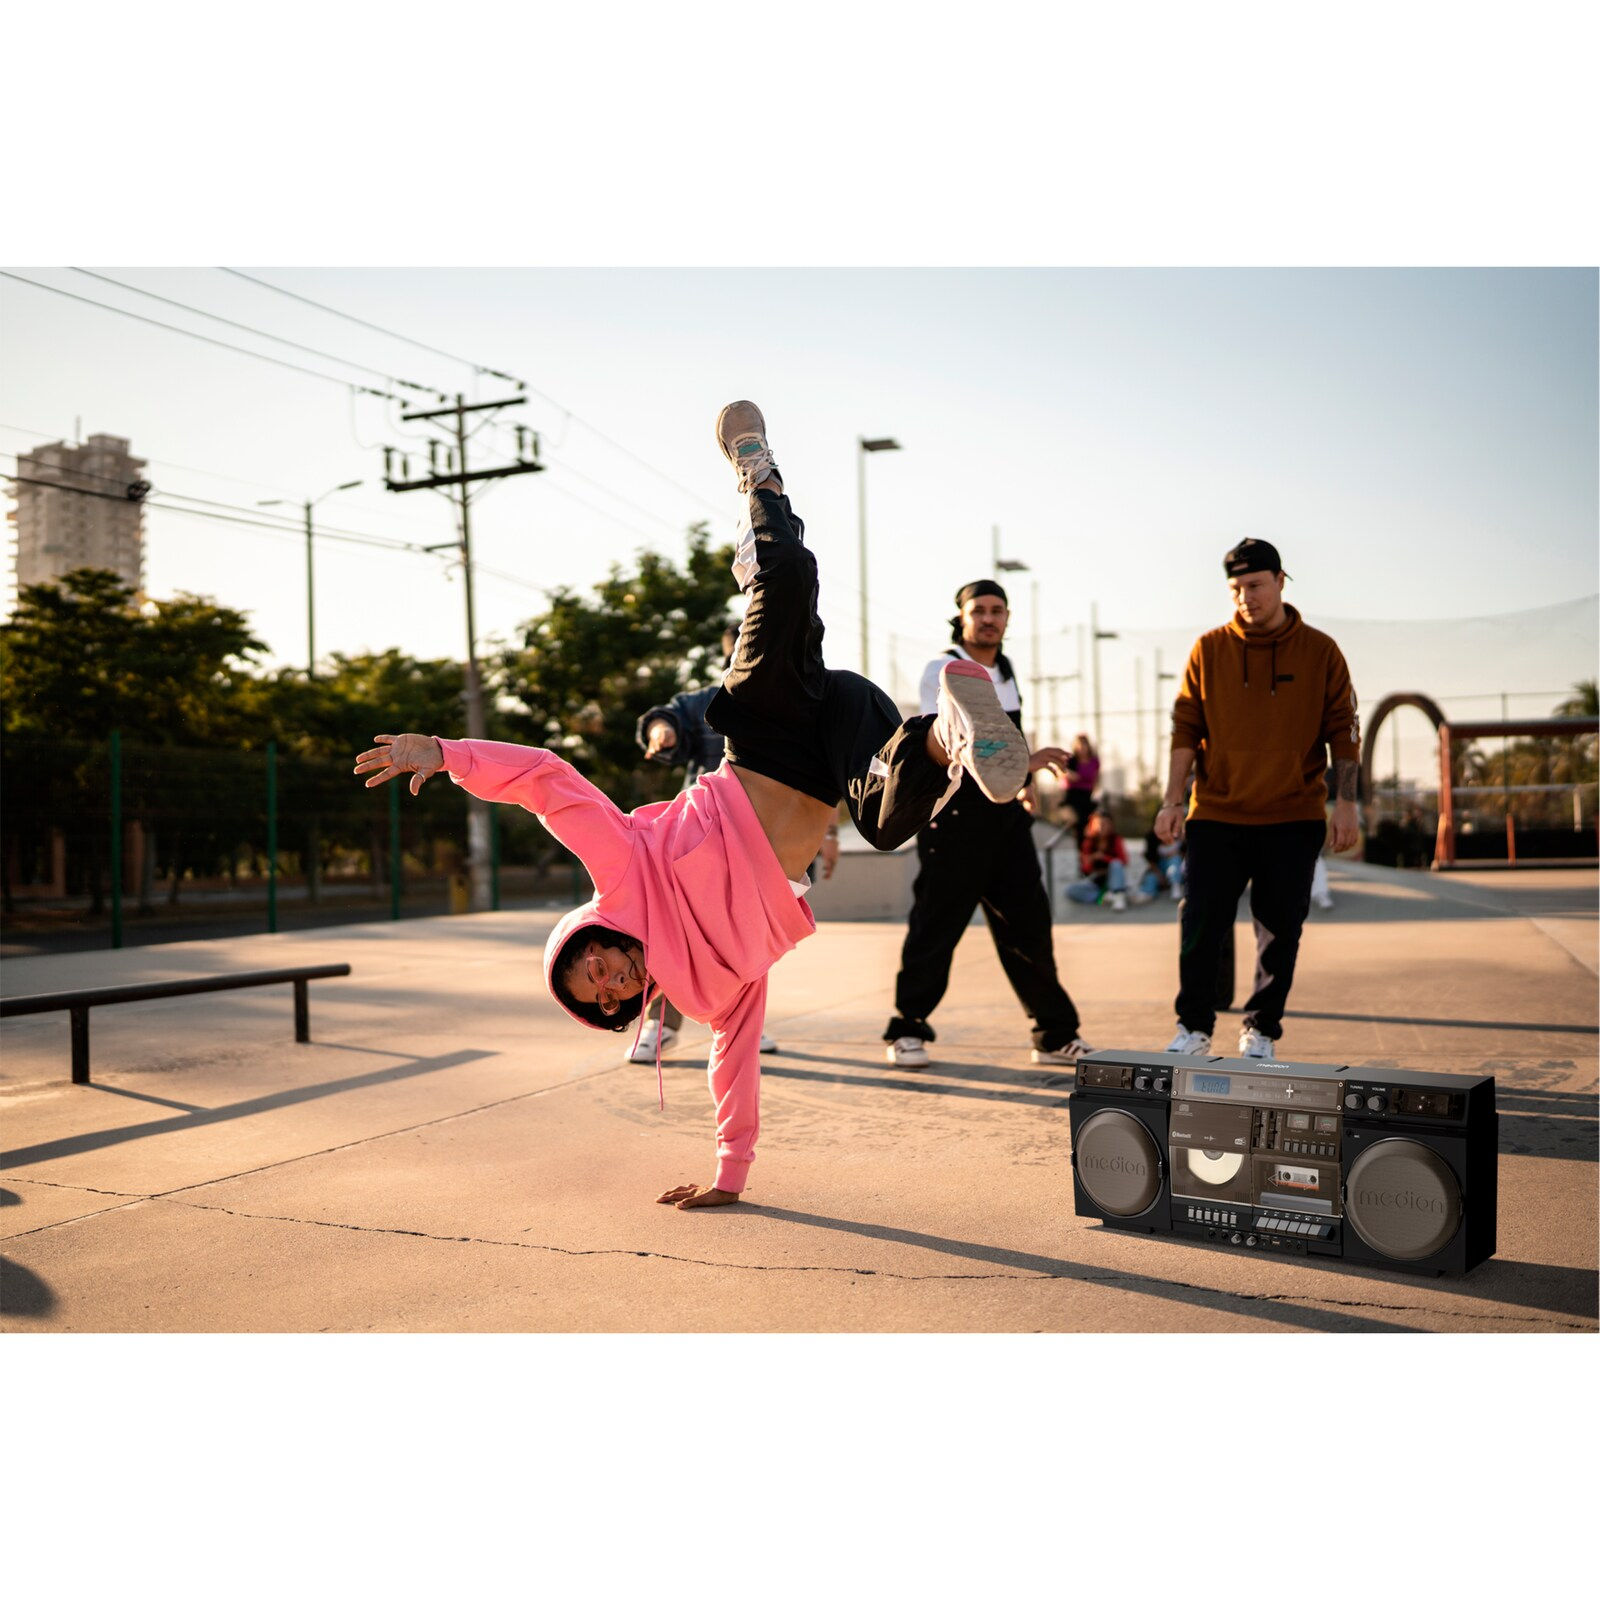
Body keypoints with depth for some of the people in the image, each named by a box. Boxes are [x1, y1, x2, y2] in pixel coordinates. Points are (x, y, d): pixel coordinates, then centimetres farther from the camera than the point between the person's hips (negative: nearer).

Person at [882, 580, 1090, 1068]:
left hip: (1004, 812, 6)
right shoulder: (943, 670, -5)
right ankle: (908, 1031, 12)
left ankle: (1056, 1034, 13)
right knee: (936, 925, -1)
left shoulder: (1005, 670, 16)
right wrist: (1023, 762, -20)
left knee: (1028, 922, 6)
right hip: (954, 812, -6)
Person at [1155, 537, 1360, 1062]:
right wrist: (1173, 801, -3)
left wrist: (1345, 803, -4)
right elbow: (1186, 729, 3)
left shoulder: (1320, 651, 2)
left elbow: (1342, 732, 3)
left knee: (1280, 932, 4)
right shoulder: (1209, 649, 3)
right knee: (1201, 925, -3)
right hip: (1217, 816, 0)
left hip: (1292, 820, 0)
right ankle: (1193, 1029, 11)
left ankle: (1261, 1032, 18)